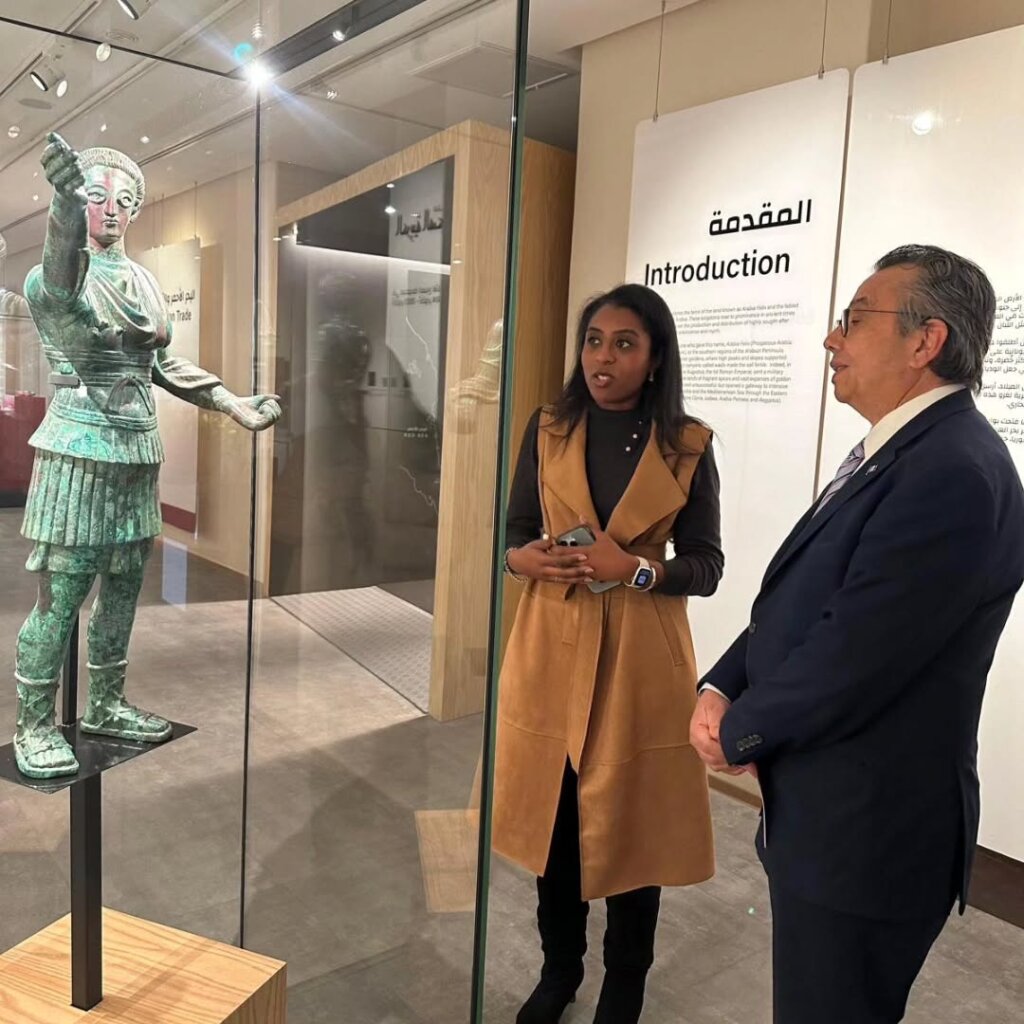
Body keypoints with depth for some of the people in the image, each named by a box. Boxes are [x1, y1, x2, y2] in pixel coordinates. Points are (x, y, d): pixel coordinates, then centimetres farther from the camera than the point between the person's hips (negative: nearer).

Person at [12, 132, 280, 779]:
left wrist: (233, 403, 14)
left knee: (123, 590, 12)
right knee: (59, 596, -3)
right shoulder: (54, 277, -5)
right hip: (78, 454, -6)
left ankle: (106, 705, 26)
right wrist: (68, 207, -51)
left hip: (139, 456, 6)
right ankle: (34, 726, 10)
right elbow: (59, 286, -31)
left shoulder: (145, 282, 14)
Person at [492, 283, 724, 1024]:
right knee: (552, 814, 12)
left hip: (642, 655, -2)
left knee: (632, 823, 7)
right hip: (552, 644, 2)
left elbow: (706, 566, -3)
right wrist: (530, 559, -14)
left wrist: (635, 569, -20)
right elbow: (515, 535, 8)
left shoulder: (687, 446, -3)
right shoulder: (549, 431, 3)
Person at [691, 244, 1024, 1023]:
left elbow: (850, 657, -27)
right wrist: (719, 688, -5)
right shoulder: (901, 450, 9)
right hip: (834, 810, 9)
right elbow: (796, 601, 9)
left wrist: (739, 731, -11)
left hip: (866, 828, -9)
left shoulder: (954, 472, -25)